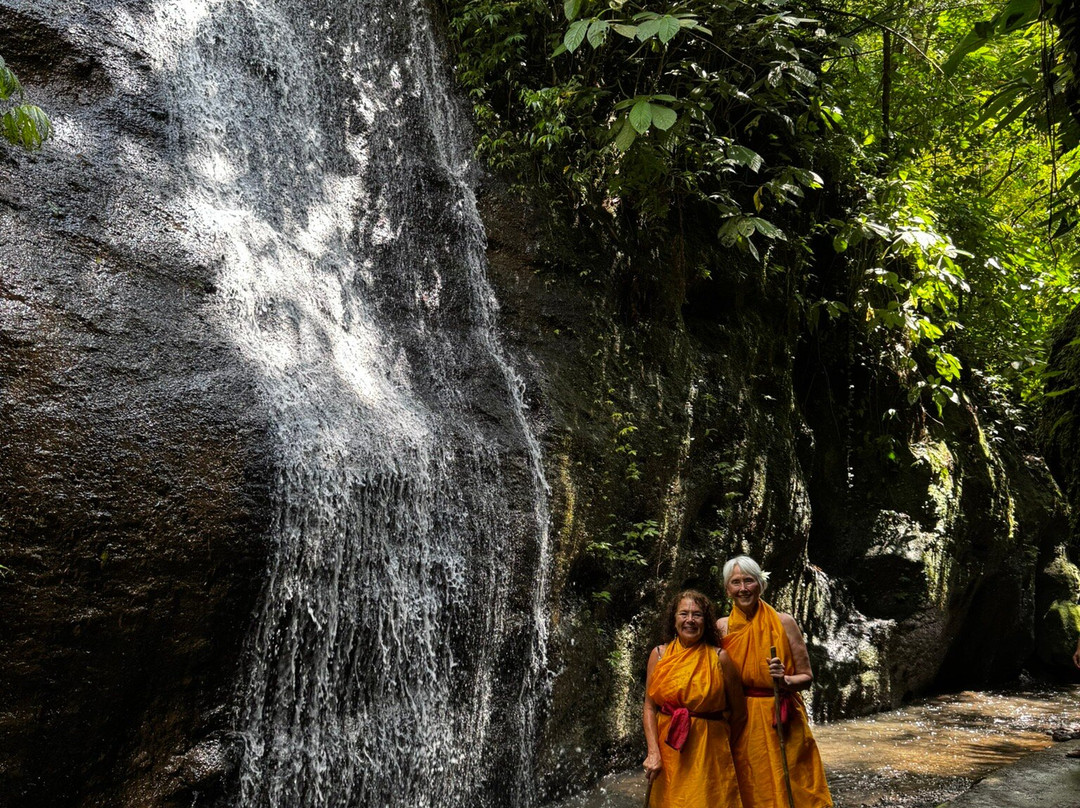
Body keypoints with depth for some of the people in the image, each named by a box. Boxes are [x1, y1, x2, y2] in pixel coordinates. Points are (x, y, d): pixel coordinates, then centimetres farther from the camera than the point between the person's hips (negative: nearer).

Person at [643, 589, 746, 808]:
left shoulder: (719, 658, -5)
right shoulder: (659, 654, 1)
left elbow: (739, 712, 2)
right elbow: (649, 707, -1)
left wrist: (718, 742, 11)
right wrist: (653, 752, -12)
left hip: (708, 752, -2)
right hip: (667, 751, 2)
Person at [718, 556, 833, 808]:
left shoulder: (783, 622, -2)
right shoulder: (722, 627, 1)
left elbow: (806, 677, 1)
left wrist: (784, 680, -16)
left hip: (785, 722, -1)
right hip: (742, 724, 1)